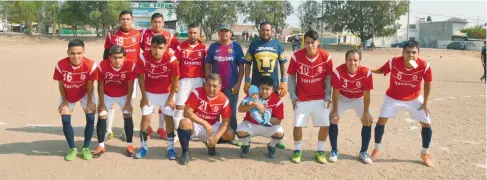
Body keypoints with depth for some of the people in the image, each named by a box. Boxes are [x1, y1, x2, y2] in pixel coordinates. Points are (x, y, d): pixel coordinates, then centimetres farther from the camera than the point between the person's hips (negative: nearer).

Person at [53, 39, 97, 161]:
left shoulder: (91, 65, -31)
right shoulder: (60, 65, -29)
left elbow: (90, 86, -17)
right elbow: (61, 85, -13)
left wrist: (89, 102, -11)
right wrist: (64, 102, -8)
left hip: (84, 94, -1)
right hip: (67, 95, 1)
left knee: (91, 118, -10)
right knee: (65, 120, -5)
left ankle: (86, 148, 8)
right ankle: (72, 149, 13)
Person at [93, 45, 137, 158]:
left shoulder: (130, 66, -28)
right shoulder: (102, 66, -28)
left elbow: (130, 86, -15)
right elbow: (100, 85, -15)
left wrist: (128, 102, -11)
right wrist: (102, 103, -11)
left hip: (124, 95, 0)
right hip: (107, 95, 0)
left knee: (128, 117, -4)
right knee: (101, 117, -2)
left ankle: (129, 145, 9)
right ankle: (101, 146, 10)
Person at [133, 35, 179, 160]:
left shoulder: (171, 59, -23)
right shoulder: (144, 58, -20)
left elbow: (175, 78, -11)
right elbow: (141, 77, -9)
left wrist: (171, 97, -8)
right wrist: (144, 96, -8)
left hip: (166, 93, -1)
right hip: (149, 93, 1)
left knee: (169, 118, 2)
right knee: (145, 118, 2)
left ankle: (170, 147, 15)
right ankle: (143, 146, 16)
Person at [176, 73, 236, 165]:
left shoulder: (224, 100, -13)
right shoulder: (197, 93, -20)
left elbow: (226, 121, -12)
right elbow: (187, 112, -25)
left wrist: (216, 137, -28)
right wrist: (205, 123, -31)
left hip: (213, 126, 3)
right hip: (196, 126, -3)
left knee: (230, 134, -20)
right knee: (184, 122, -36)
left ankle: (211, 144, 13)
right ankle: (185, 152, -13)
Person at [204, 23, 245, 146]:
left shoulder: (236, 47, -2)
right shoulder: (213, 47, 3)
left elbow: (241, 66, -1)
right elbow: (207, 65, 6)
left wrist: (238, 83, -8)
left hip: (231, 86, -2)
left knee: (231, 111, 8)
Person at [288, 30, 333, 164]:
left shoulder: (326, 57, -10)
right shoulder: (296, 56, -12)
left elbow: (328, 78, 0)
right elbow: (291, 77, -3)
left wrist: (327, 97, -2)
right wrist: (293, 97, -5)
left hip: (320, 99, 1)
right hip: (301, 99, -1)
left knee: (325, 125, 2)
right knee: (298, 125, -2)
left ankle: (320, 152, 21)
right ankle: (297, 151, 19)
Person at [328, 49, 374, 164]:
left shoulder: (366, 73, -29)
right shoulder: (338, 72, -31)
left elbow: (366, 95, -19)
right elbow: (336, 93, -20)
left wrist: (366, 113, -15)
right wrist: (335, 111, -16)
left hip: (359, 99, 1)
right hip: (342, 98, -1)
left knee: (367, 121, -7)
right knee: (333, 120, -11)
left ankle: (363, 152, 9)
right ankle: (334, 151, 3)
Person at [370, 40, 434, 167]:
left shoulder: (424, 66, -23)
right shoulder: (394, 62, -26)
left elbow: (427, 83, -7)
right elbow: (381, 70, -7)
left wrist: (425, 102, -4)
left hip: (414, 98, 1)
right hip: (393, 97, -1)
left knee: (426, 123, 1)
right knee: (381, 120, -6)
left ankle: (425, 154, 23)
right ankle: (377, 150, 13)